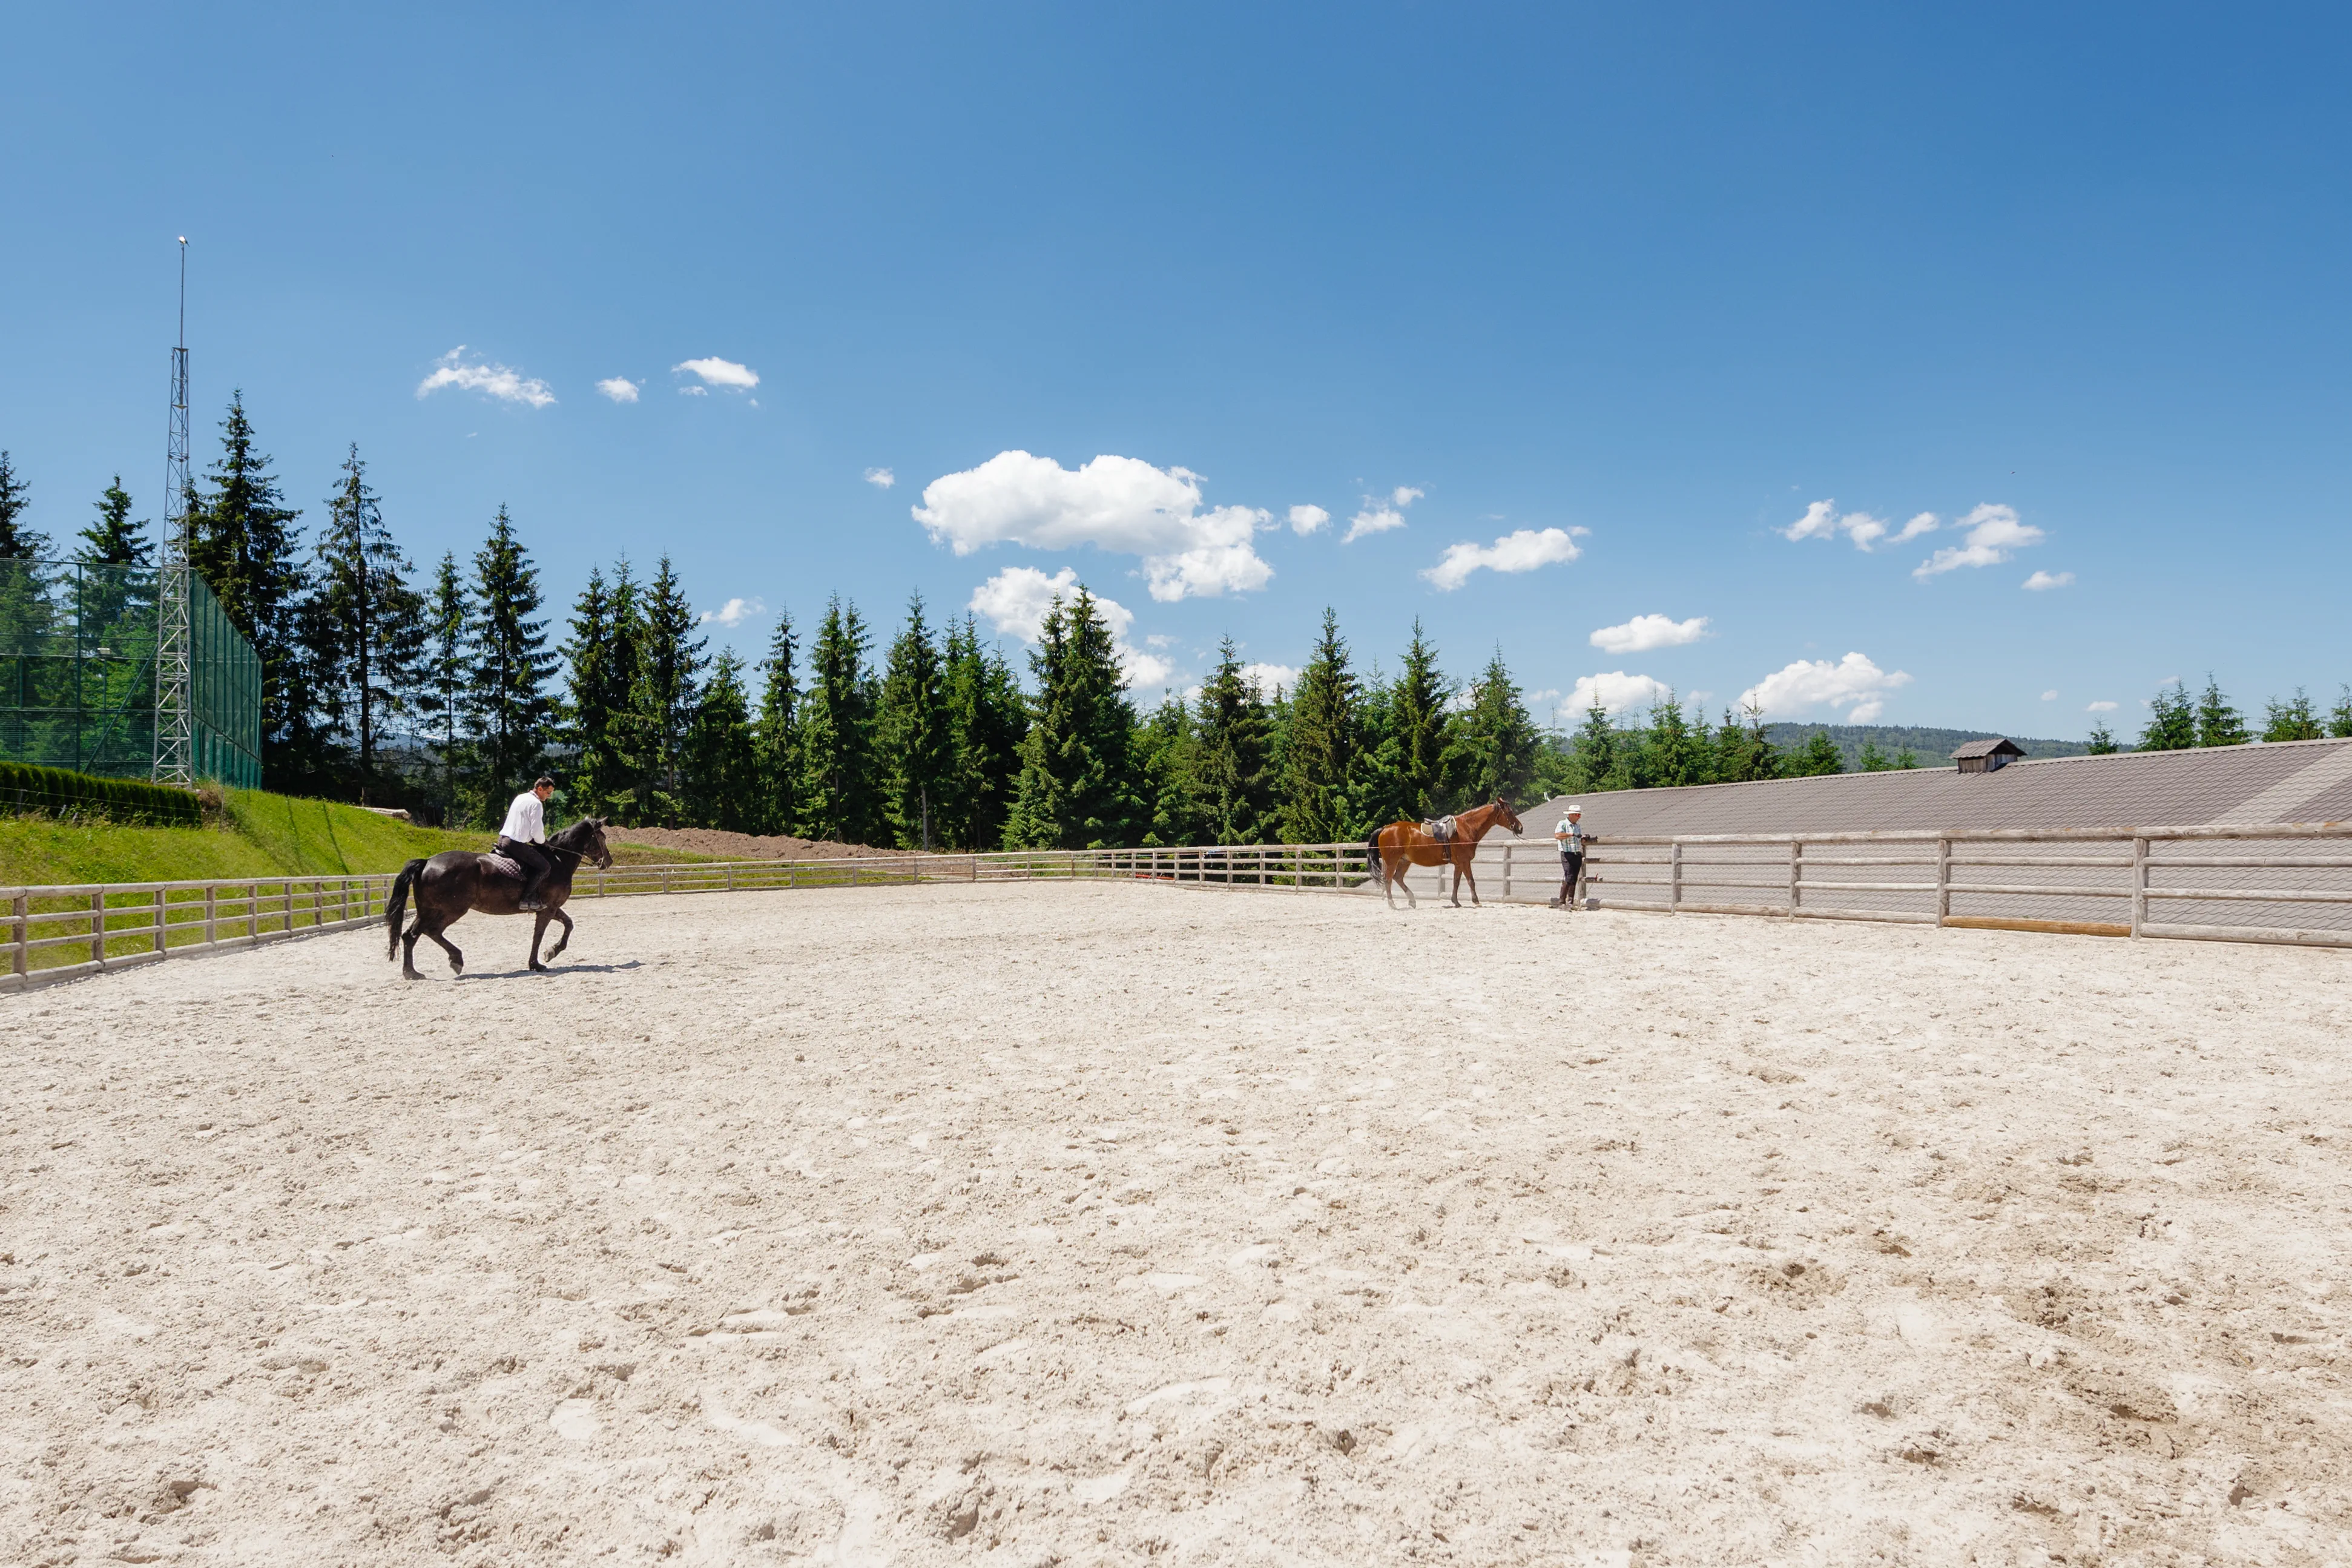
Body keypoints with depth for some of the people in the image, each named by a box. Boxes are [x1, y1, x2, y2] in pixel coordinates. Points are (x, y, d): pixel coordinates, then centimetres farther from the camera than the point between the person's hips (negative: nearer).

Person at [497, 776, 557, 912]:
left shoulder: (520, 798, 18)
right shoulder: (536, 804, -12)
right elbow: (537, 831, -15)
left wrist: (540, 839, 24)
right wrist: (542, 841, 6)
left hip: (503, 838, 10)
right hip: (516, 844, -10)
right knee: (544, 866, -3)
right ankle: (527, 899, -10)